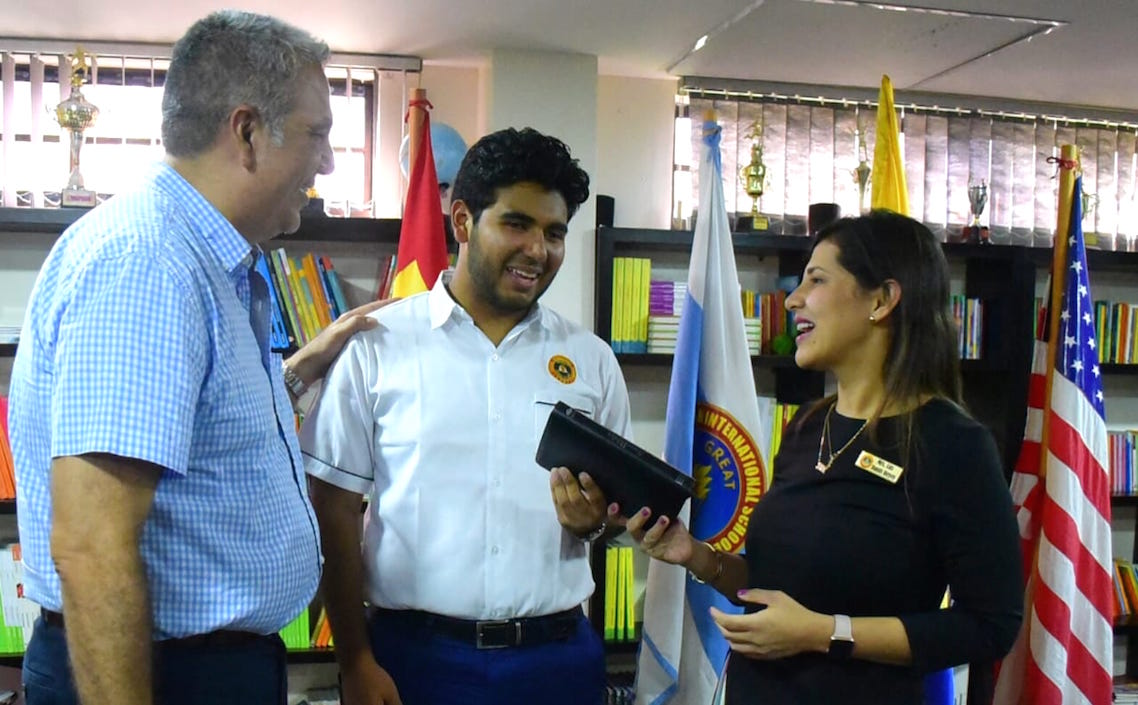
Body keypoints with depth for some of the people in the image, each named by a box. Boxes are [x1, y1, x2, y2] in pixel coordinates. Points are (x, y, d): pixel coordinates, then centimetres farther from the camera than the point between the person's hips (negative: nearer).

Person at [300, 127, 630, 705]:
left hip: (556, 656, 3)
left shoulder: (591, 360, 3)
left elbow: (615, 504, 11)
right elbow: (335, 507, -3)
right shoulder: (378, 344, -4)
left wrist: (592, 518, -11)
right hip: (414, 654, -2)